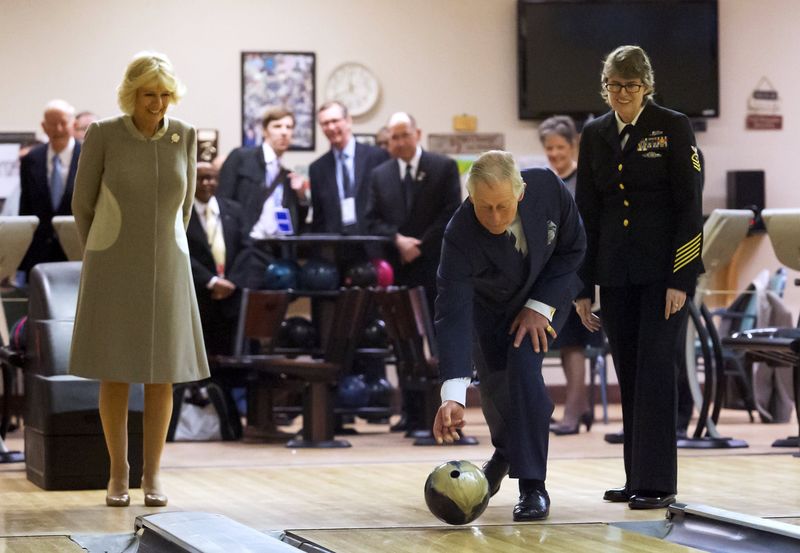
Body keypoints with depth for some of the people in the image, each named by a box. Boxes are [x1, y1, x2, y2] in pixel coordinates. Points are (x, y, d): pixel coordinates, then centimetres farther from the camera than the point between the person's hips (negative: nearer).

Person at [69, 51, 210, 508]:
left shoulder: (184, 136, -2)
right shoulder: (102, 134, -10)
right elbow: (83, 203, 1)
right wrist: (105, 261, 10)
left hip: (164, 272, 2)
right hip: (114, 272, -2)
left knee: (161, 372, 4)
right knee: (116, 371, 2)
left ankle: (153, 474, 16)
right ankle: (119, 474, 15)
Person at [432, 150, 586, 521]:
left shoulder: (548, 188, -34)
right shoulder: (459, 237, -38)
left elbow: (573, 248, -16)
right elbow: (453, 317, -43)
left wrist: (540, 307, -24)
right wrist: (452, 397, -52)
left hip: (547, 291, -1)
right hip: (488, 303, 1)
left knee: (523, 363, -21)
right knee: (492, 379, 1)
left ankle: (533, 486, -17)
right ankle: (505, 449, 37)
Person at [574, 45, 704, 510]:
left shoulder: (673, 128, -4)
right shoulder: (595, 135, 10)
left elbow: (689, 206, -8)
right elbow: (587, 214, 12)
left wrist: (681, 280, -15)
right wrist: (584, 287, 9)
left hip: (663, 269, -5)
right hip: (616, 274, 5)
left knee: (655, 371, -8)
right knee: (629, 377, 7)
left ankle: (658, 483, -6)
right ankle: (637, 479, 13)